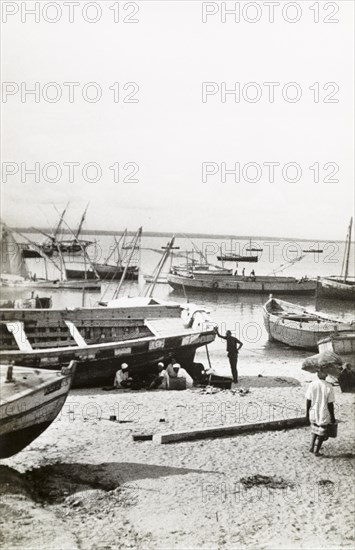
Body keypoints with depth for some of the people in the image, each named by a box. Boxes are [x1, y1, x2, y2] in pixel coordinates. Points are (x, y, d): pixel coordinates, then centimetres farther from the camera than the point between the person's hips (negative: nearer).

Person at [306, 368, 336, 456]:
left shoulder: (312, 385, -11)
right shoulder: (329, 387, -18)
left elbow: (308, 401, -5)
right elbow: (330, 404, -14)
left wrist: (307, 412, 9)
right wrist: (332, 417, -2)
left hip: (313, 413, 3)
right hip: (324, 414, -3)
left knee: (314, 429, 27)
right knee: (321, 433, 14)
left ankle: (312, 446, 24)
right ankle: (317, 451, 21)